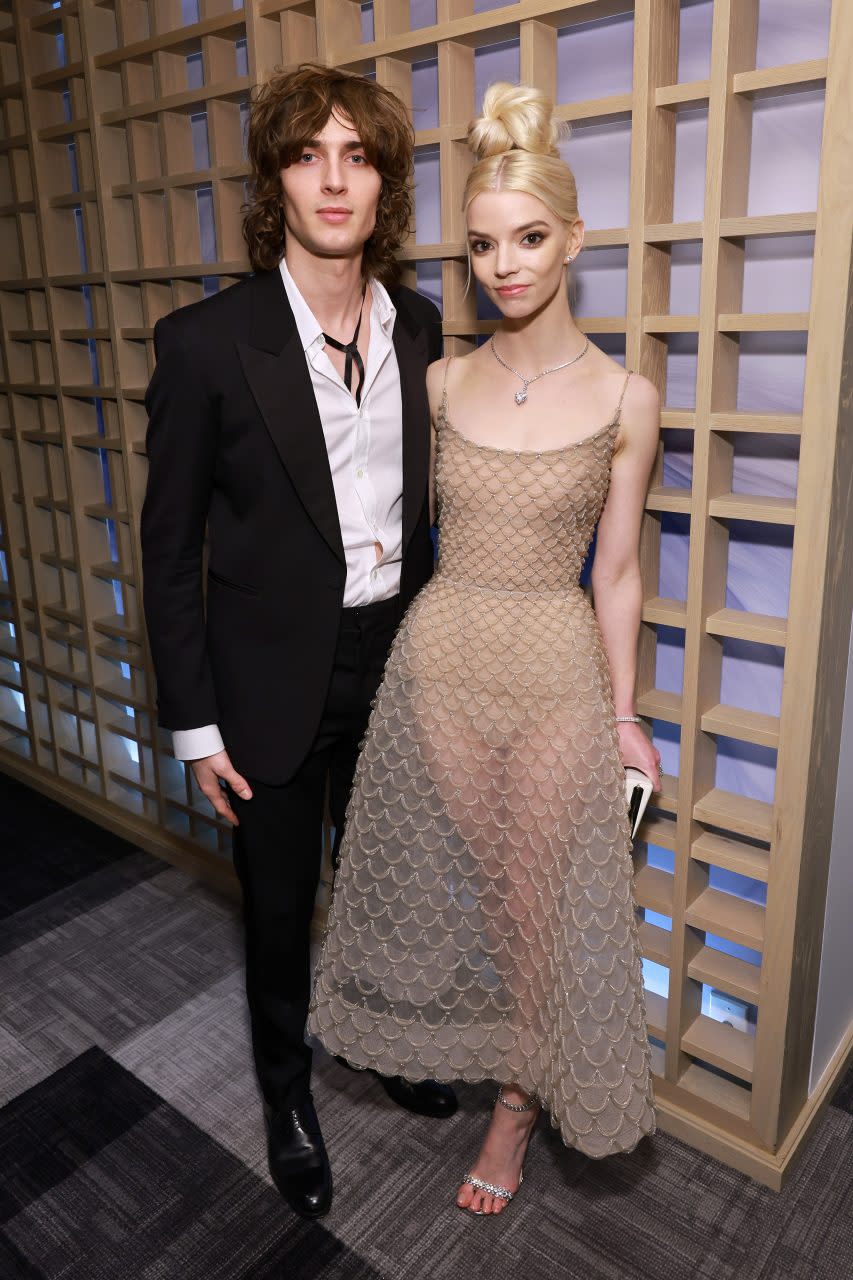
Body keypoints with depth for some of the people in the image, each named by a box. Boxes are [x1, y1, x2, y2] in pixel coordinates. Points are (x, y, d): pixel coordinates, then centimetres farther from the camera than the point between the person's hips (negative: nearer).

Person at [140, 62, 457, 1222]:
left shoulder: (422, 332, 0)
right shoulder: (207, 341, -12)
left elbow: (431, 502, 8)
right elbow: (170, 548, -8)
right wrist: (196, 723, -8)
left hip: (394, 658, 4)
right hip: (274, 677, -3)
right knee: (279, 905, 16)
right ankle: (287, 1087, 44)